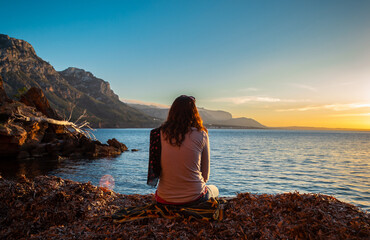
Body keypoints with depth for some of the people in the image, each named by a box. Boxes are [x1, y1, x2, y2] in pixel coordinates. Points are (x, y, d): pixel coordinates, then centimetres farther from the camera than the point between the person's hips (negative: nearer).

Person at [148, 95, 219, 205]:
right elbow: (205, 176, -4)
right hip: (194, 197, -2)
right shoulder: (201, 135, -12)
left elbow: (156, 170, 4)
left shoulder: (160, 133, -6)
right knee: (214, 189, 32)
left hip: (164, 199, 3)